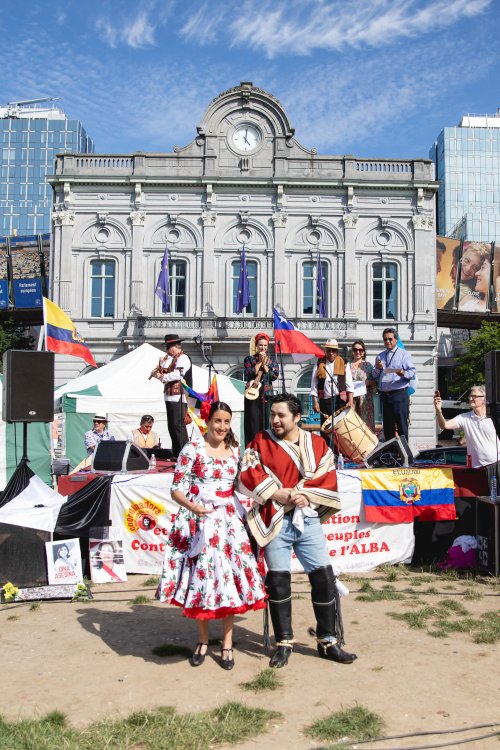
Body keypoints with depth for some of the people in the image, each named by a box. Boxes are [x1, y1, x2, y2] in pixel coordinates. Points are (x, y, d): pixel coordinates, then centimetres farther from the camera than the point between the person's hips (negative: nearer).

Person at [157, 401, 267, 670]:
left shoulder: (234, 451, 9)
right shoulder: (193, 449, -5)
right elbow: (177, 489, -8)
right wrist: (192, 507, -25)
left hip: (229, 521, 4)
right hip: (199, 521, -3)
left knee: (230, 578, 2)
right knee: (200, 577, 3)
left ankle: (227, 643, 16)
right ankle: (203, 640, 23)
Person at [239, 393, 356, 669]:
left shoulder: (317, 444, 6)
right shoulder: (260, 443, 3)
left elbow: (328, 480, 2)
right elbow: (248, 477, -8)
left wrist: (306, 495, -14)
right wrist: (282, 494, -15)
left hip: (308, 520, 1)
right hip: (275, 521, -1)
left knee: (324, 577, 1)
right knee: (278, 580, 3)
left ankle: (328, 641, 16)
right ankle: (283, 643, 18)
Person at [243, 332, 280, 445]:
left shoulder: (272, 360, 15)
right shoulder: (249, 359, 8)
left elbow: (275, 376, 0)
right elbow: (249, 374, -8)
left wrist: (264, 364, -4)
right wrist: (260, 362, -6)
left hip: (267, 395, 2)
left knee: (265, 423, 1)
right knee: (253, 424, -6)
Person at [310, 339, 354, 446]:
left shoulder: (343, 364, 8)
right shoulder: (319, 365, 8)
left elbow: (349, 385, 4)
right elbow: (314, 386, 5)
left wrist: (350, 401, -5)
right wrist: (315, 402, -3)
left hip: (340, 401, 0)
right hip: (325, 402, 1)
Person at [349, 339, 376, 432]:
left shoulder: (368, 365, 10)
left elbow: (375, 382, 9)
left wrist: (368, 383, -10)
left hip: (365, 399, 0)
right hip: (351, 399, 1)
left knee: (365, 422, -5)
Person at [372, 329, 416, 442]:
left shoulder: (404, 354, 3)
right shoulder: (380, 356, 19)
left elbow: (412, 371, -6)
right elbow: (374, 376, 17)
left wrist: (404, 373, -27)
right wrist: (377, 369, -4)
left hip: (399, 394, -5)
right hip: (384, 394, 6)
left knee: (401, 424, -7)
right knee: (387, 425, 11)